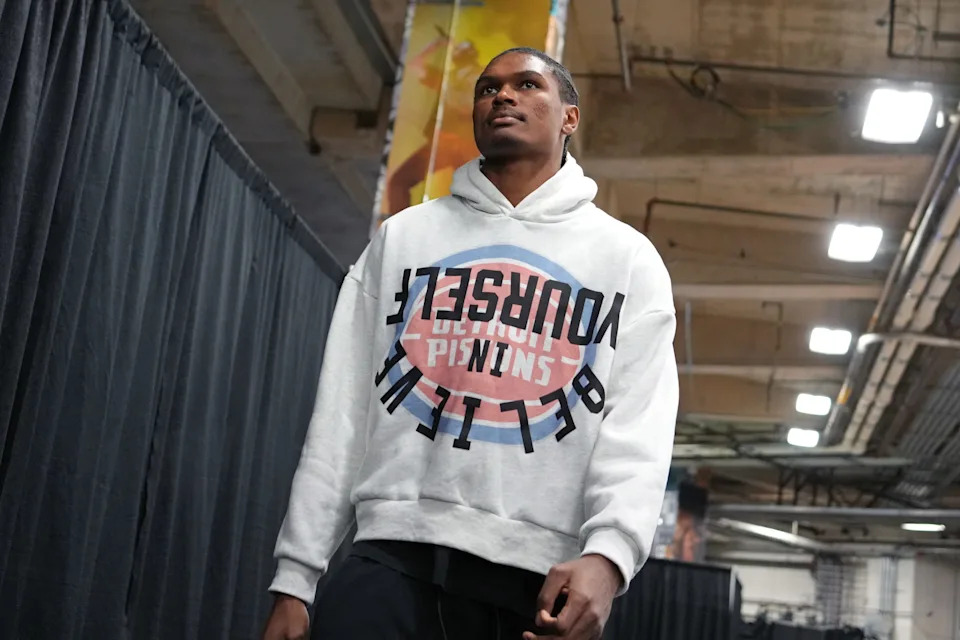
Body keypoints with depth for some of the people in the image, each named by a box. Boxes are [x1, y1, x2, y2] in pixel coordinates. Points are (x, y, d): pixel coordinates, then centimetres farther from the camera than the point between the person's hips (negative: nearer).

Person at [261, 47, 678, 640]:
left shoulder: (628, 257, 11)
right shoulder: (401, 236, 16)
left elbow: (638, 428, -2)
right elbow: (343, 407, 10)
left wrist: (608, 554, -21)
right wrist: (296, 575, 3)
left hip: (539, 574, 0)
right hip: (393, 556, 1)